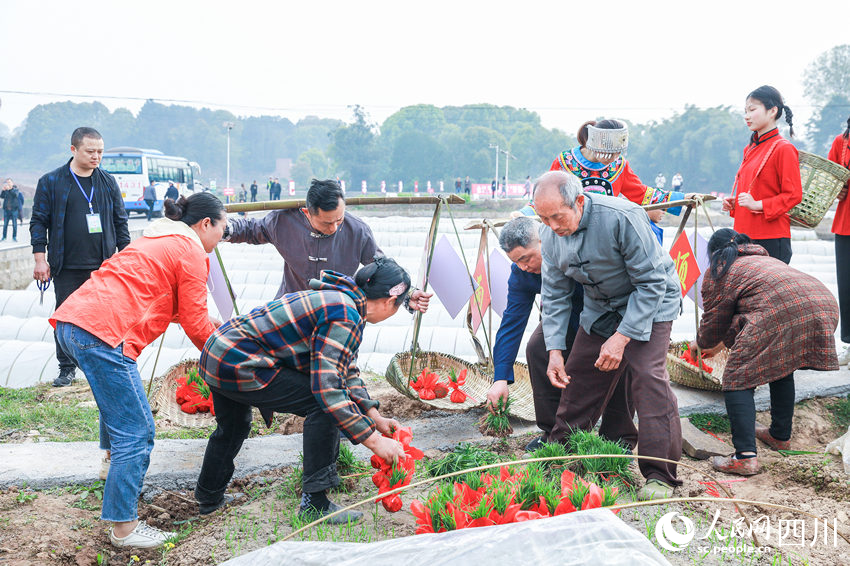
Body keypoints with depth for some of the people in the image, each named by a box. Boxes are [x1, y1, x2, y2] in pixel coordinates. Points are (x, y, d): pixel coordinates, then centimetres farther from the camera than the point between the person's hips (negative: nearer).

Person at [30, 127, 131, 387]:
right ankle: (67, 368, 18)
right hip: (66, 268, -1)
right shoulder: (51, 182, 1)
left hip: (103, 266, 1)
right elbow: (39, 221, 2)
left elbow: (120, 221, 14)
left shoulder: (108, 182, 9)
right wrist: (40, 258, -4)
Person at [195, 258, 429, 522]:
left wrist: (375, 417, 17)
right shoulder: (346, 317, -20)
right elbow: (327, 388, -27)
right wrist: (374, 440, -21)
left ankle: (209, 498, 56)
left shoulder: (340, 300, 12)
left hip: (217, 352, 11)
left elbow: (346, 369, 21)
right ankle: (314, 505, -7)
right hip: (239, 365, -11)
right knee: (324, 404, -12)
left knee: (232, 428, 33)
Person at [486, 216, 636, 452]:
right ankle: (554, 432, -1)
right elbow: (511, 323, -17)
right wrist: (500, 378, -23)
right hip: (568, 316, 5)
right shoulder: (520, 273, -19)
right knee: (537, 347, -15)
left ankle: (620, 438, -7)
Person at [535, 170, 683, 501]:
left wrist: (621, 337, -29)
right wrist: (554, 350, -10)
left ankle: (659, 474, -14)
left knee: (647, 376, -21)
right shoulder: (551, 237, -12)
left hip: (650, 303, -6)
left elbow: (651, 283, -27)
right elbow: (555, 296, -1)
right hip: (600, 309, 6)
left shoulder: (622, 218, -32)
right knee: (577, 377, 4)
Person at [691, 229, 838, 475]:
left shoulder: (718, 270, 18)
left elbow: (714, 321, 22)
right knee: (781, 367, 31)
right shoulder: (763, 258, 41)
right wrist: (723, 342, 61)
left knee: (738, 379, 1)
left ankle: (745, 456, -11)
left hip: (781, 313, -8)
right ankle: (781, 436, 38)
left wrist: (701, 344, 43)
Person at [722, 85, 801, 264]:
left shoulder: (783, 148, -7)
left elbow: (794, 195, -11)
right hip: (745, 235, 8)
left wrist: (758, 205, -20)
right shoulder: (750, 149, 17)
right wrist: (733, 203, 9)